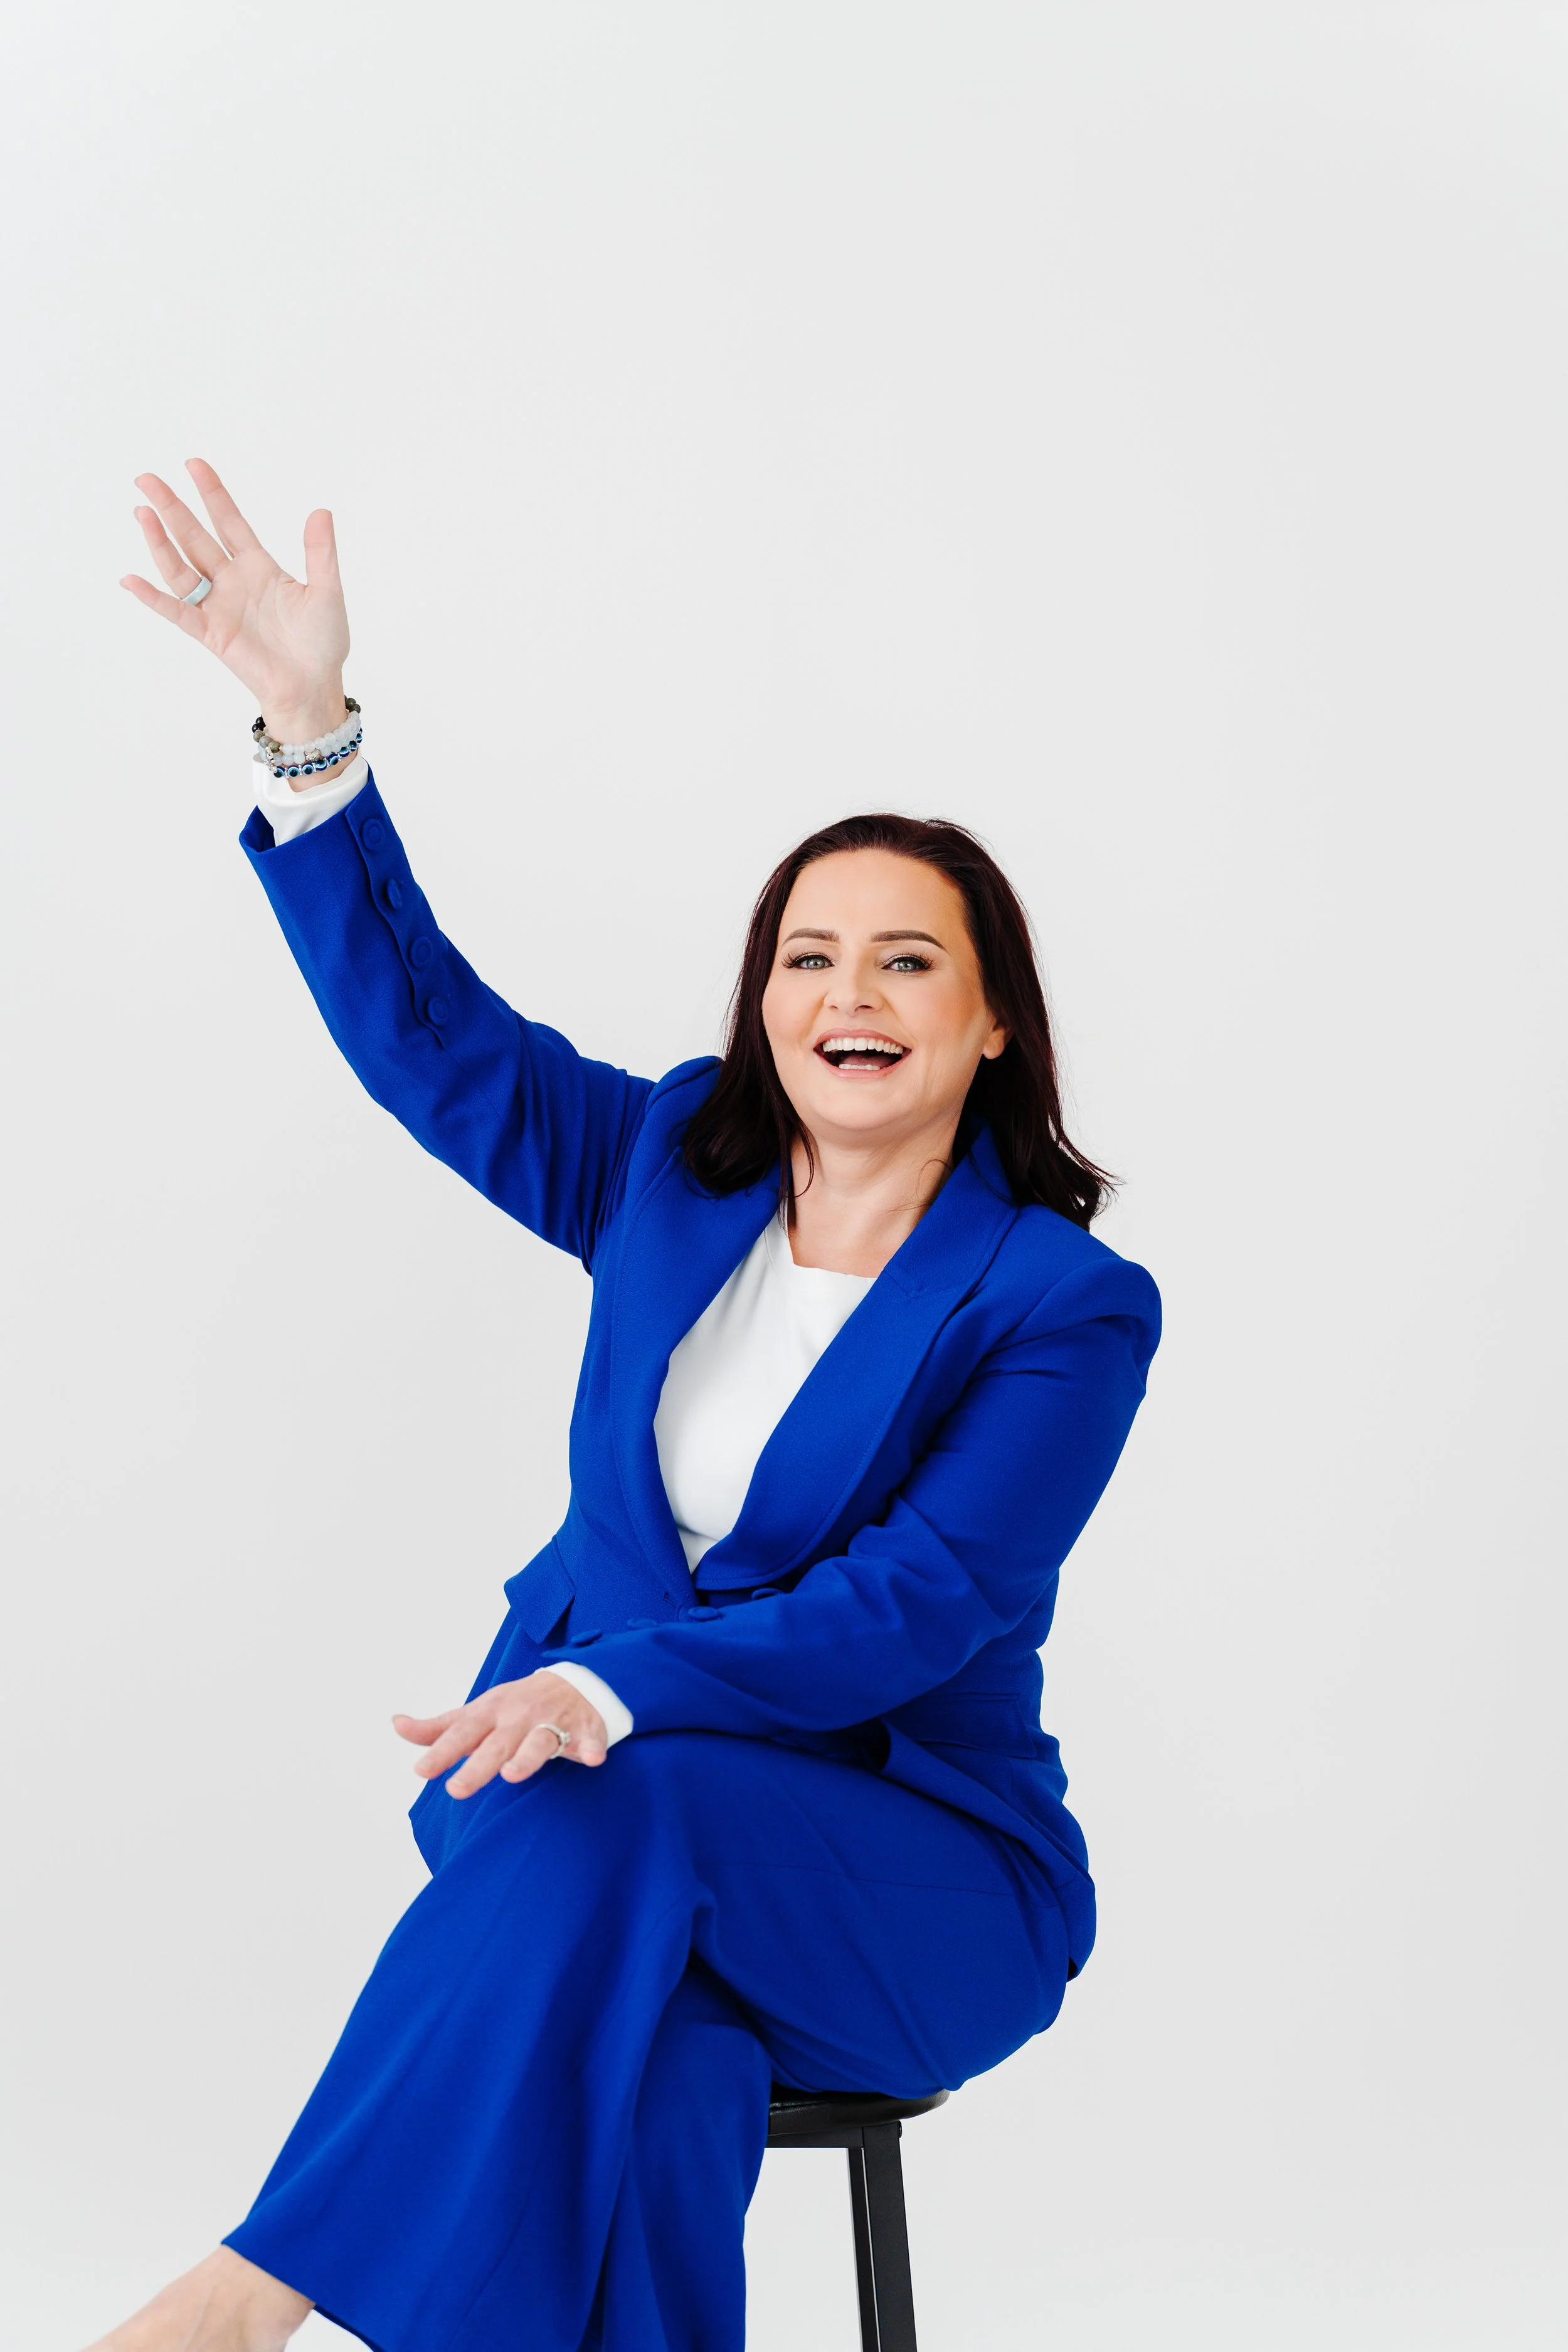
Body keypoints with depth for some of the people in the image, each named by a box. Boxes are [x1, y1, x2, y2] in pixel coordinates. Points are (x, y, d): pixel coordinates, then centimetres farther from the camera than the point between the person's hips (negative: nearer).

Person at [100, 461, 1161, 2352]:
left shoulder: (1067, 1302, -7)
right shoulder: (673, 1175, 9)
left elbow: (921, 1600, -17)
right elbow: (423, 1023, 7)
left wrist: (620, 1689, -32)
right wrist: (311, 725, -4)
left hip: (909, 1867, -3)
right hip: (600, 1792, 3)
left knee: (617, 1825, -35)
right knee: (649, 2051, -33)